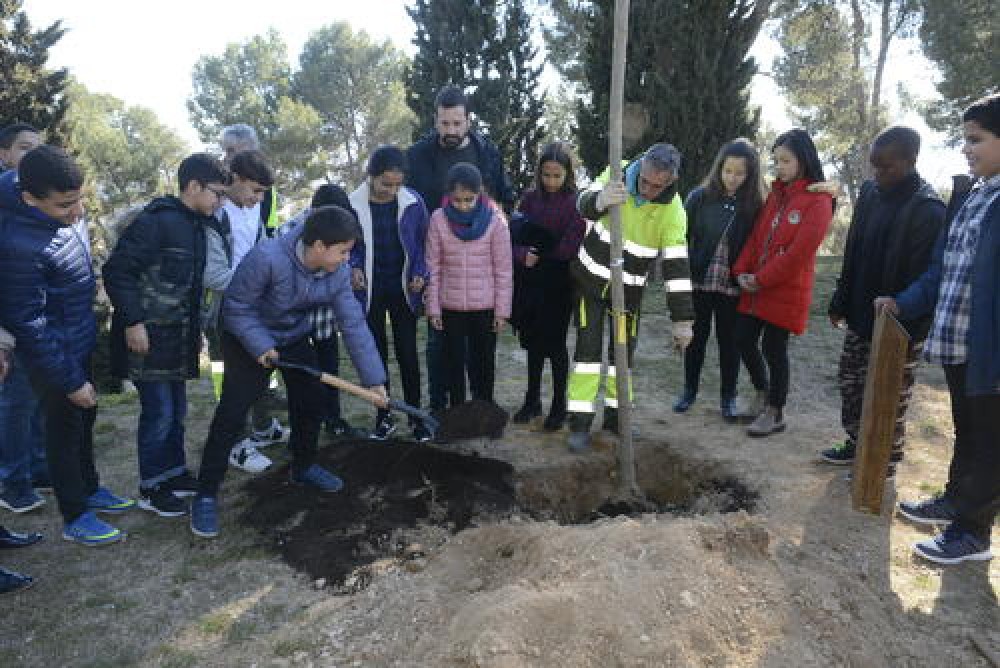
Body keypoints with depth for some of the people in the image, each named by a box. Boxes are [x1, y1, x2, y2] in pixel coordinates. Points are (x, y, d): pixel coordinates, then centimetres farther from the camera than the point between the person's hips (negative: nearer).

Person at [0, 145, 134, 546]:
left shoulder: (64, 211, -9)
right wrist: (71, 381, -19)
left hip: (83, 341, 8)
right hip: (56, 352, -8)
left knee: (85, 420, 23)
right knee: (65, 430, 9)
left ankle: (89, 489, 43)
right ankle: (75, 518, 28)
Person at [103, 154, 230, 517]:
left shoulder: (196, 226, 11)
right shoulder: (155, 221, -17)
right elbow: (117, 270, -19)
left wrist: (196, 329, 18)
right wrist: (132, 321, -20)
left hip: (177, 336, 9)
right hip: (148, 334, -9)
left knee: (176, 409, 17)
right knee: (158, 411, -1)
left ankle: (175, 473, 32)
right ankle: (151, 488, 14)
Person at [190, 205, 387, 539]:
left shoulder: (339, 272, -17)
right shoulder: (267, 258, -35)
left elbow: (353, 324, -16)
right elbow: (237, 307, -24)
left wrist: (374, 378, -18)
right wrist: (261, 347, -30)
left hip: (296, 338, 6)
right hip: (248, 338, -5)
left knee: (311, 401, 8)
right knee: (232, 413, -9)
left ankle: (303, 467, 33)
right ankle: (206, 494, 4)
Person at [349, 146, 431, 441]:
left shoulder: (413, 202, -7)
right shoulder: (353, 205, -10)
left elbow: (422, 241, 4)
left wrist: (420, 273, -10)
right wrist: (354, 268, -16)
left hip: (403, 289, 0)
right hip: (369, 291, 0)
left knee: (407, 353, 4)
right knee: (377, 354, 9)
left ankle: (415, 417, 15)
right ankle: (383, 417, 22)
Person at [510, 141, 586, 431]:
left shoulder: (576, 202, -10)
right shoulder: (531, 198, 2)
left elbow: (569, 249, -17)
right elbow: (514, 236, 0)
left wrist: (539, 256, -13)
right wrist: (523, 255, -18)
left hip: (559, 285, -4)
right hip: (530, 283, 4)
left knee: (555, 343, 4)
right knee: (534, 342, 15)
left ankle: (559, 404, 20)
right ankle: (532, 399, 30)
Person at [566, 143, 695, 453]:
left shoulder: (673, 212, -18)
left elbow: (677, 266, -19)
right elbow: (585, 202, -30)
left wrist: (682, 320, -21)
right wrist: (601, 201, -55)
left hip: (629, 288, 1)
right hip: (591, 278, 0)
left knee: (623, 350, 9)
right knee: (589, 346, -3)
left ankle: (615, 415, 27)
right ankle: (580, 423, 5)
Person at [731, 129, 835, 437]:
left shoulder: (818, 201, -11)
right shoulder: (776, 193, 12)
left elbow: (799, 251, -17)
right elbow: (756, 234, 8)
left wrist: (761, 279, -14)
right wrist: (742, 270, -5)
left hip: (786, 290, -7)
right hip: (755, 286, 7)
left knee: (774, 348, 2)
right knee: (744, 340, 10)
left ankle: (775, 414, 19)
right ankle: (763, 396, 33)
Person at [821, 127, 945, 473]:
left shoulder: (928, 210, -19)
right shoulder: (870, 191, 4)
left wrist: (906, 331, -21)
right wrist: (841, 302, 12)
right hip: (860, 316, 7)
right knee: (850, 381, 18)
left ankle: (884, 464, 22)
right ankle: (855, 443, 36)